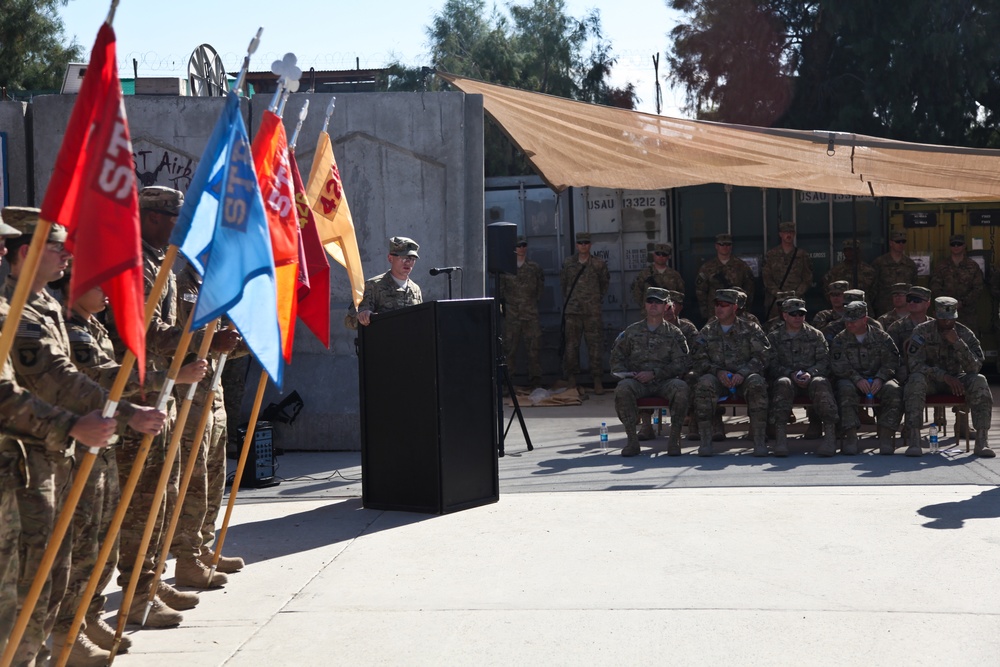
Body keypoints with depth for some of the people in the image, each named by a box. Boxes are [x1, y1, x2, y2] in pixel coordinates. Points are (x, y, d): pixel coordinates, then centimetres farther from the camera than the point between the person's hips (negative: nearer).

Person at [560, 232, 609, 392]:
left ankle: (597, 381, -1)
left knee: (595, 345, -4)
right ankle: (571, 378, 12)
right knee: (571, 344, 3)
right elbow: (563, 282, 20)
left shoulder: (599, 264, 4)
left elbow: (605, 282, 17)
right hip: (572, 310, 2)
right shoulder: (568, 263, 8)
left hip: (592, 311, -1)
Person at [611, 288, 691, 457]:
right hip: (637, 382, 1)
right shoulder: (632, 331, 16)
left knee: (681, 388, -34)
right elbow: (617, 357, 19)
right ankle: (632, 439, -24)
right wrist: (623, 373, -4)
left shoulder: (674, 333, 11)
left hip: (665, 381, -1)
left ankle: (674, 438, -21)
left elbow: (682, 363, 1)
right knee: (622, 389, -33)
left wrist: (654, 373, -11)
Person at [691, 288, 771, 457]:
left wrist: (743, 373, -18)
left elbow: (762, 356, -1)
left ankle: (759, 440, -31)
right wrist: (718, 372, -14)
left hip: (744, 378, -1)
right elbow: (699, 360, 5)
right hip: (717, 379, 1)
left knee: (756, 382, -36)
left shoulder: (751, 329, 9)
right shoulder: (706, 332, 14)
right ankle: (705, 440, -30)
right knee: (704, 383, -34)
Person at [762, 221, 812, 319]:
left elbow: (807, 279, 9)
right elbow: (766, 278, 5)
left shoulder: (802, 255, 12)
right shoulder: (771, 255, 10)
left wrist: (795, 295, -4)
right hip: (774, 301, 0)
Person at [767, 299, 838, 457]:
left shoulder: (815, 335, 19)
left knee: (820, 383, -36)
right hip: (787, 377, 0)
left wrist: (811, 373, -13)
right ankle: (780, 435, -45)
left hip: (812, 377, 0)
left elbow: (824, 360, 7)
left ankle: (830, 432, -42)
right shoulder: (774, 337, 17)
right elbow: (772, 364, 4)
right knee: (783, 384, -37)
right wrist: (791, 374, -13)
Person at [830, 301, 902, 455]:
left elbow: (892, 361, 1)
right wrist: (857, 379, -20)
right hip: (851, 380, -1)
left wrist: (880, 378, -17)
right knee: (846, 390, -35)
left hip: (878, 380, 1)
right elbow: (839, 366, -4)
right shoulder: (840, 340, 8)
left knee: (893, 390, -30)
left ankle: (885, 435, -25)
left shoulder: (881, 337, 10)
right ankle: (851, 436, -33)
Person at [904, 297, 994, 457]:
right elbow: (915, 364, -18)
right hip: (930, 381, -2)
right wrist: (944, 376, -29)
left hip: (955, 380, 2)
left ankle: (982, 441, -28)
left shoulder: (965, 334, -4)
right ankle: (914, 441, -38)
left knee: (979, 382, -28)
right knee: (916, 380, -36)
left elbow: (974, 367, -14)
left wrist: (957, 342, -28)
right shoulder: (922, 331, -9)